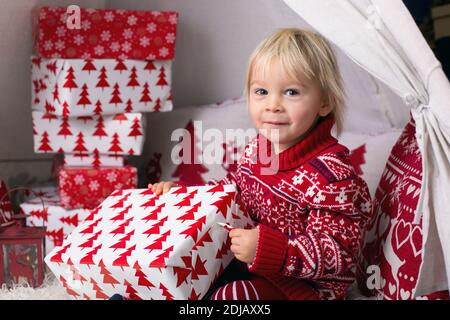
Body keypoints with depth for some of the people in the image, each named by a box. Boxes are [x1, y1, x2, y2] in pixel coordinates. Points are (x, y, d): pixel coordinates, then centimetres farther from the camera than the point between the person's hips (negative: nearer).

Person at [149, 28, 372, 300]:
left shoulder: (330, 173, -28)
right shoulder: (257, 148, -3)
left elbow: (337, 253, -27)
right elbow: (236, 187, 18)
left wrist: (271, 249, -39)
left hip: (305, 283, -8)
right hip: (249, 263, 8)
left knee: (227, 297, -26)